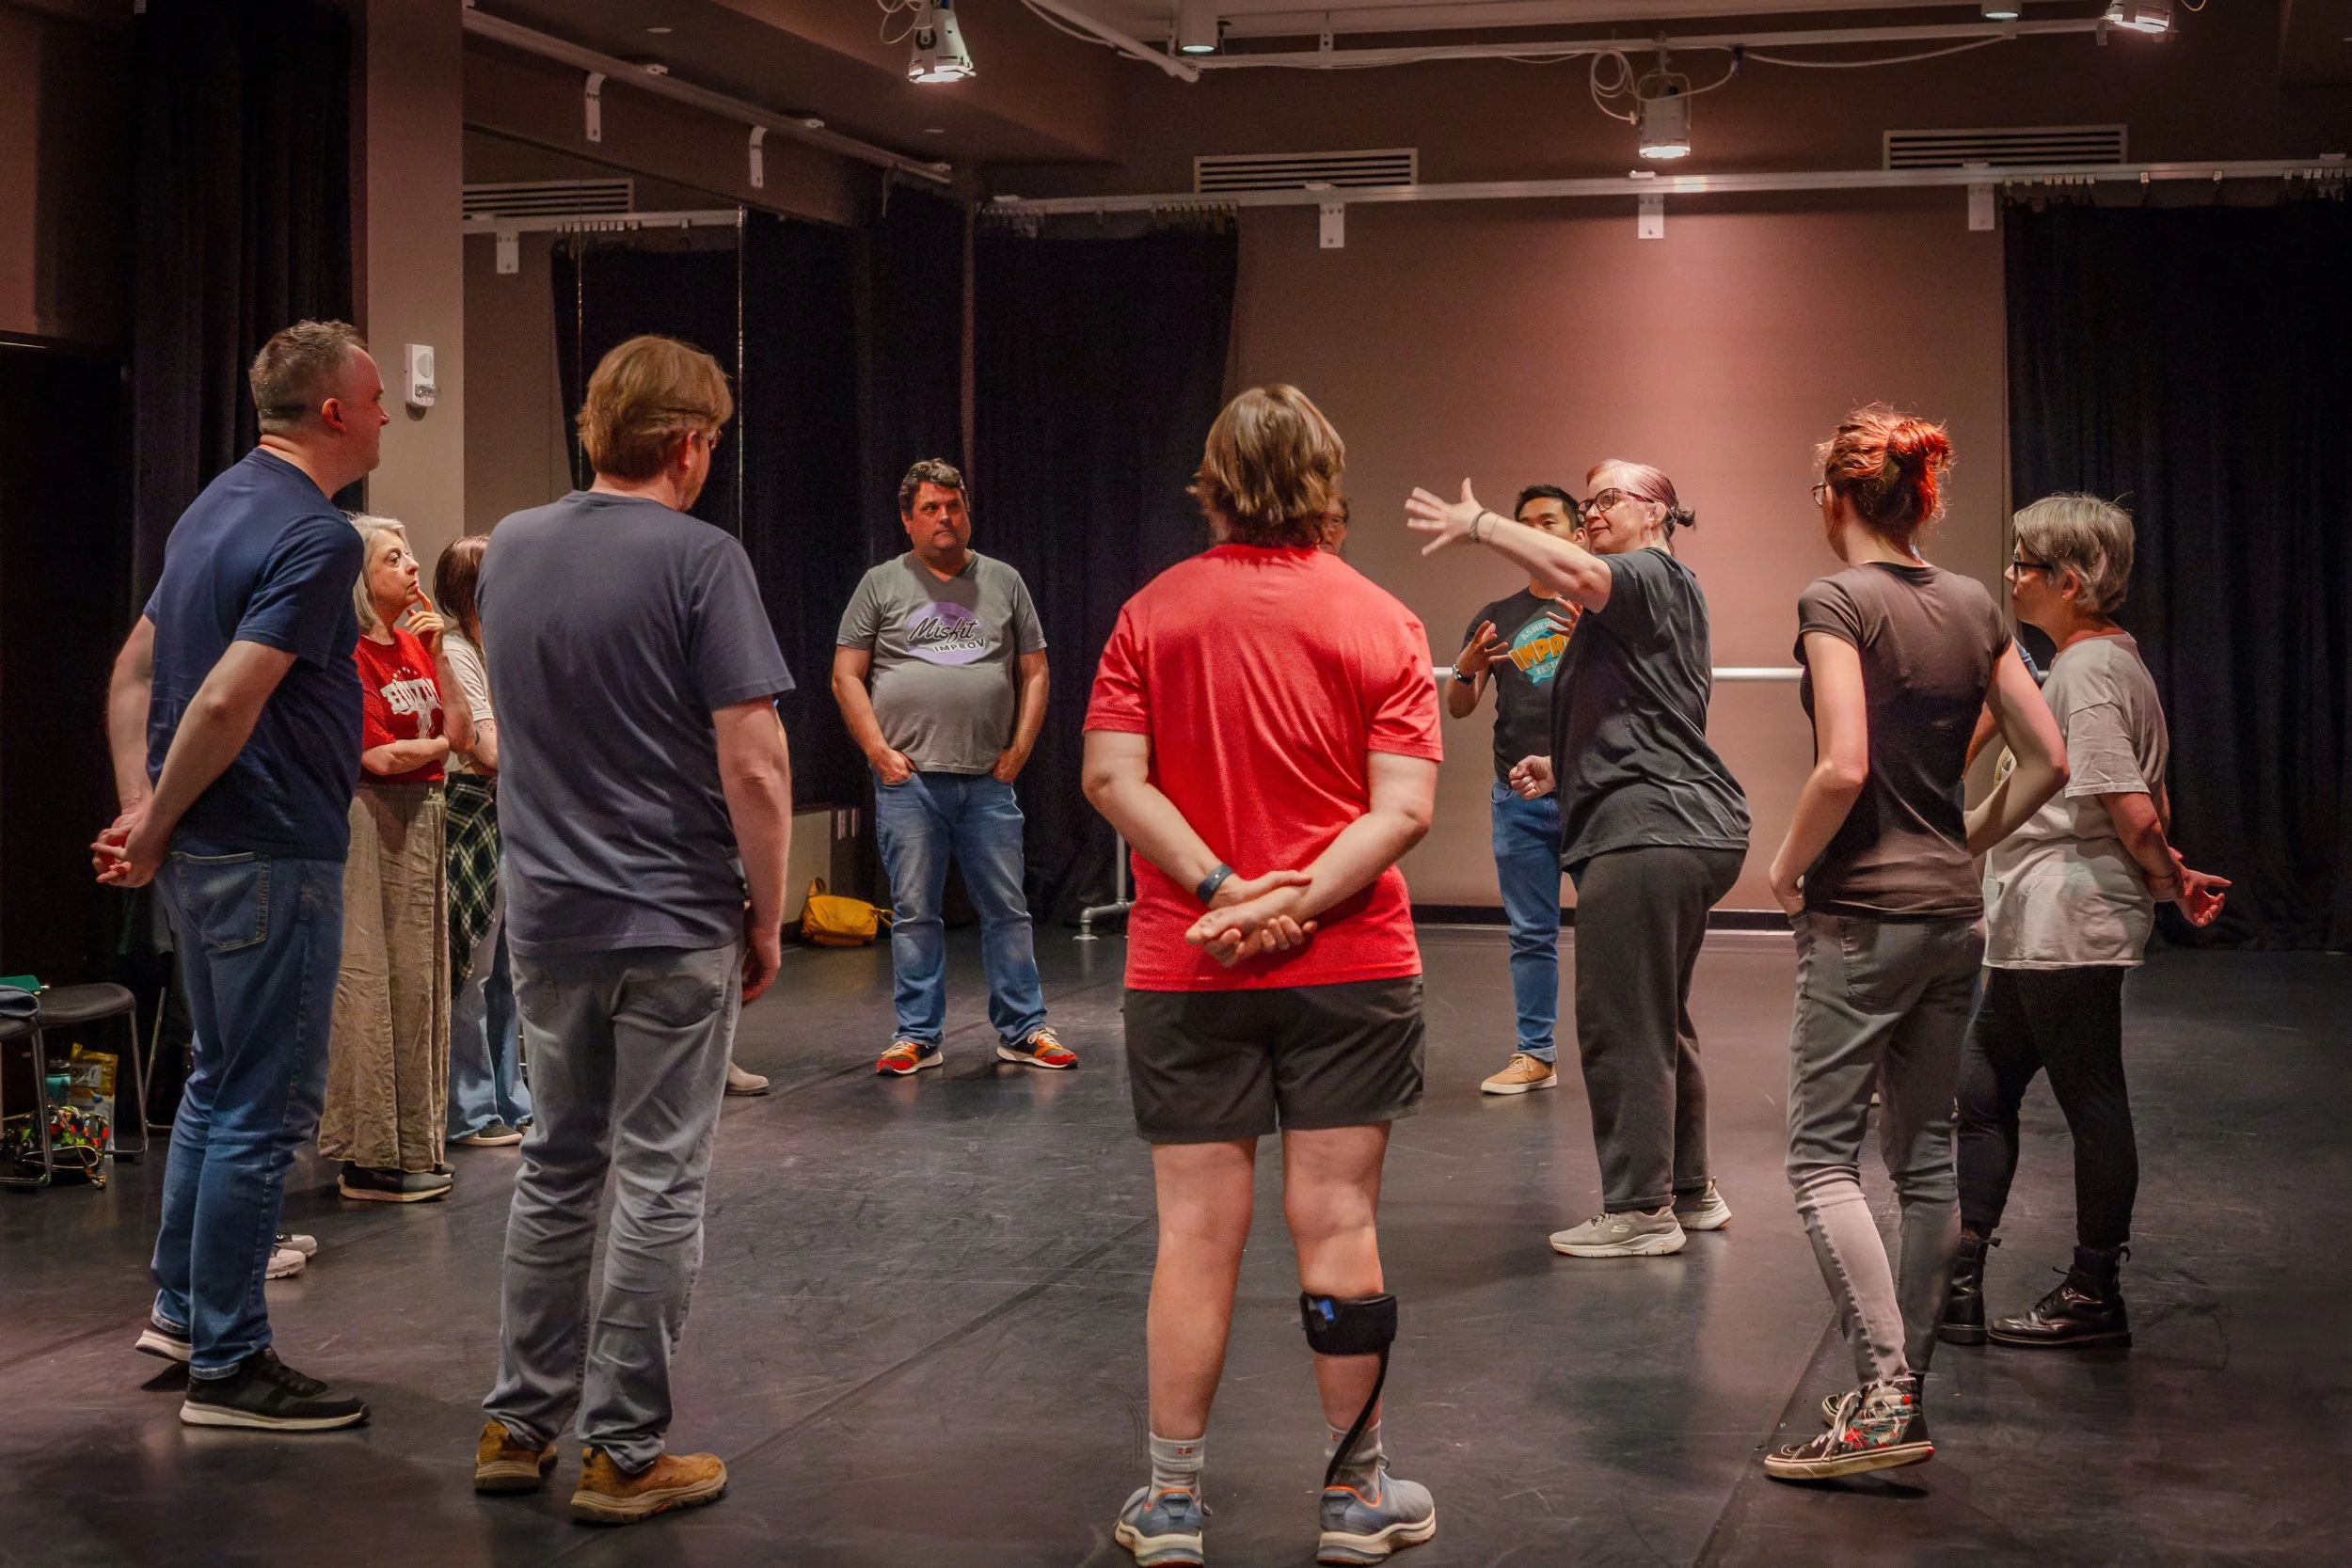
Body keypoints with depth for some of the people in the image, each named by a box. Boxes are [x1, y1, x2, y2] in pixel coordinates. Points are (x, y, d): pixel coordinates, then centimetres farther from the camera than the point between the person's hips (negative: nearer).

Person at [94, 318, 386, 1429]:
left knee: (221, 1080, 21)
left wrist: (142, 809, 5)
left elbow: (134, 673, 14)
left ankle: (181, 1309, 31)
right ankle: (226, 1366, 5)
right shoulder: (315, 537, -18)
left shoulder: (218, 505, 13)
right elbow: (226, 702, -25)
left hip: (204, 851, 10)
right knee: (266, 1105, -2)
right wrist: (156, 828, -13)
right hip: (272, 855, -10)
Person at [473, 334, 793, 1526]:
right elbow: (753, 763, -16)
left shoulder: (508, 548, 6)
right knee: (658, 1183, 4)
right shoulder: (698, 559, -14)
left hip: (545, 917, 6)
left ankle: (519, 1426, 24)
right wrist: (767, 915, -7)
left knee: (558, 1164, 18)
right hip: (675, 922, -6)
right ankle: (622, 1451, 10)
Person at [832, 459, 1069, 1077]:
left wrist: (1018, 751, 3)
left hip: (989, 779, 1)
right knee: (914, 912, 2)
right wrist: (879, 752, -4)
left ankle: (1022, 1030, 11)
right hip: (908, 779, -1)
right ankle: (917, 1036, 10)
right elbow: (846, 676, 6)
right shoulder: (882, 585, 7)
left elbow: (1034, 671, 13)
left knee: (1007, 908, 3)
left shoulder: (1004, 582, 12)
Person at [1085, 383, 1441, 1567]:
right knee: (1337, 1224, 6)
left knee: (1198, 1233, 5)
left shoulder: (1154, 613, 1)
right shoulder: (1382, 623, 0)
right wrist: (1294, 903, -15)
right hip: (1348, 969, 0)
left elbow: (1112, 776, -9)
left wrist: (1225, 888, -13)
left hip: (1186, 972, 1)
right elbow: (1405, 806, -10)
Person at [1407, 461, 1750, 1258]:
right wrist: (1564, 769, 23)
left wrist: (1478, 524, -26)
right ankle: (1690, 1190, 27)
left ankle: (1639, 1208, -4)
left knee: (1621, 1026, -8)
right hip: (1688, 831, 11)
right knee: (1659, 1023, 18)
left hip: (1647, 831, -11)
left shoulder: (1653, 578, -5)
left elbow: (1577, 573, -28)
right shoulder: (1667, 596, 26)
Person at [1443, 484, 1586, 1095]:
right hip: (1519, 798, 3)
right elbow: (1459, 708, 13)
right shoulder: (1496, 619, 14)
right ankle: (1535, 1055, 11)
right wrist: (1465, 670, -10)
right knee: (1531, 934, 6)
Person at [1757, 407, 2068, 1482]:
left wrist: (1788, 865, -7)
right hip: (1953, 914, 7)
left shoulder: (1838, 602, -11)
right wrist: (1968, 845, 16)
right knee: (1924, 1153, 13)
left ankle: (1883, 1401, -11)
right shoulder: (1973, 606, 9)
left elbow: (1843, 767, -21)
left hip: (1860, 917, -7)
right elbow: (2046, 760, 9)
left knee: (1823, 1155, -3)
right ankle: (1902, 1392, 19)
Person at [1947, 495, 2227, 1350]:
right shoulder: (2105, 661, 16)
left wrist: (2172, 885, -6)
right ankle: (1957, 1286, 15)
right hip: (2036, 930, 11)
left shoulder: (2088, 670, -16)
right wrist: (2176, 877, 10)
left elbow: (2132, 814, -20)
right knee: (1980, 1093, 11)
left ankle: (2094, 1296, 10)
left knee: (2091, 1103, 0)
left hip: (2068, 926, -11)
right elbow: (2145, 806, 19)